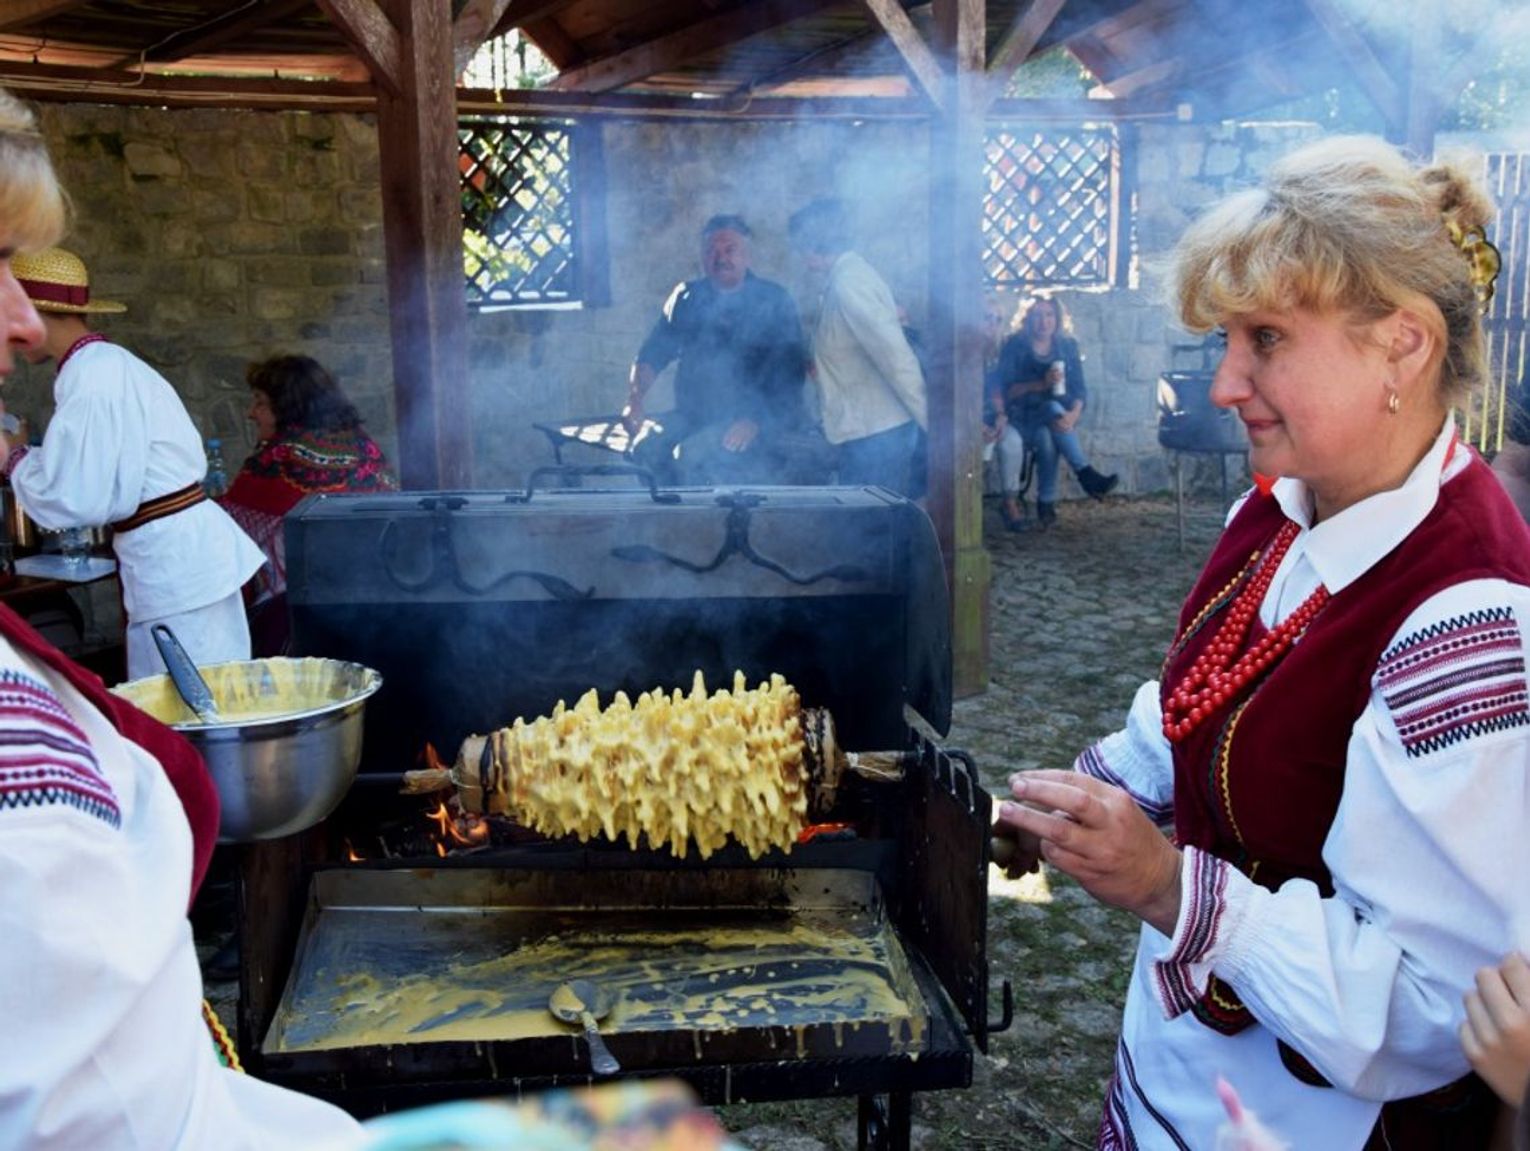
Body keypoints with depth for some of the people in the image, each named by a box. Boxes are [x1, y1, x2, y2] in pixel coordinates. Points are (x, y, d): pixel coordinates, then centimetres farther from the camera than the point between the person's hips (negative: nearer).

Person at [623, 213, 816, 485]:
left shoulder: (774, 302, 1)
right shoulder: (687, 298, 12)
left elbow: (789, 371, -6)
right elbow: (653, 353, 10)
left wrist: (755, 420, -21)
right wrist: (635, 399, -10)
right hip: (694, 417, 4)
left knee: (693, 455, -31)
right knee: (648, 446, -24)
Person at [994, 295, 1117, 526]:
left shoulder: (1068, 345, 8)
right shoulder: (1015, 346, 0)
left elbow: (1079, 388, 2)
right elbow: (1007, 390, -8)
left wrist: (1073, 415, -20)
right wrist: (1041, 384, -22)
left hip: (1060, 416, 3)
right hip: (1024, 416, -2)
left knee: (1046, 436, -34)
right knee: (1054, 408, -36)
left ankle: (1046, 502, -28)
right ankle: (1086, 475, -37)